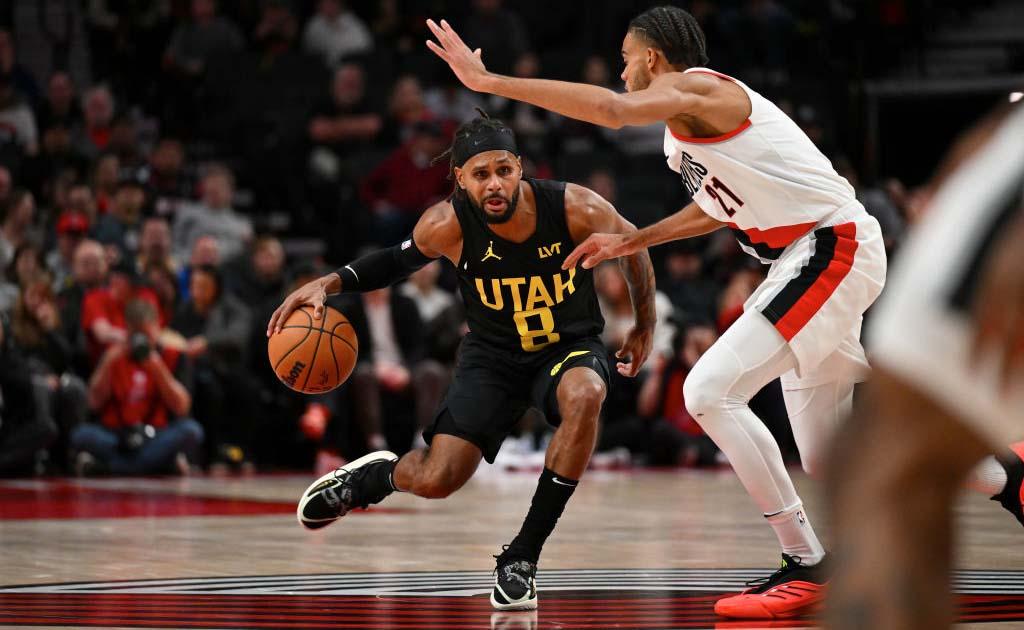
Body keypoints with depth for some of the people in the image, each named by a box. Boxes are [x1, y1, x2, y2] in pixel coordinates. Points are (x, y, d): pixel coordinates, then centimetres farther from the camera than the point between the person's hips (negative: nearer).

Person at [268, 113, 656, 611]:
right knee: (437, 480, -13)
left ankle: (521, 557, -24)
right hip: (494, 354, 1)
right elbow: (401, 259, 2)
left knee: (584, 396, -37)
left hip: (570, 346, -1)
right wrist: (328, 283, -14)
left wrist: (645, 326, 8)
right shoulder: (447, 225, -21)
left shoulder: (575, 209, -24)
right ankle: (377, 477, 29)